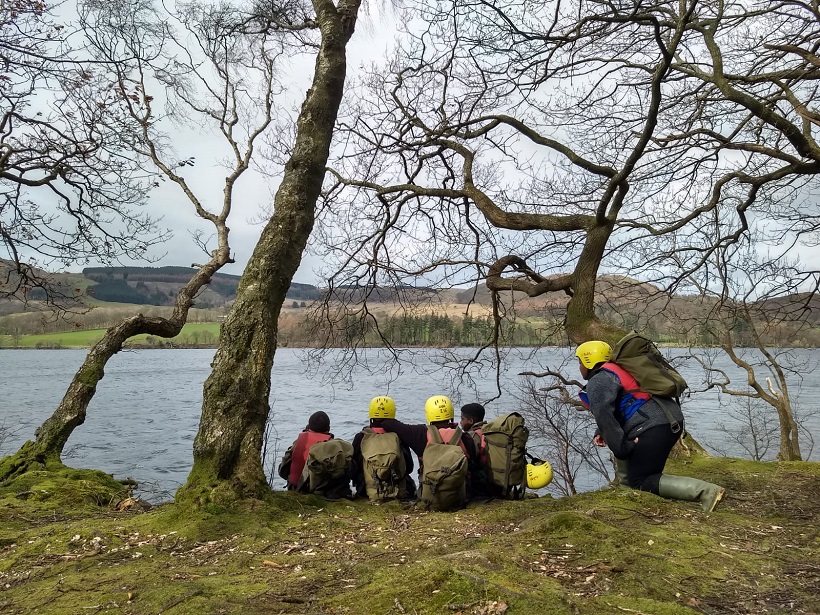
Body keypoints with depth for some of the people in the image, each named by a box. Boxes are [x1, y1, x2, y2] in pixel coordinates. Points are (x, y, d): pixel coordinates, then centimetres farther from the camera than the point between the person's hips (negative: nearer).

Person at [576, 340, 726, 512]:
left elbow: (604, 415, -16)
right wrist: (600, 433, 15)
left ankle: (706, 491, -12)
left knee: (640, 481, 0)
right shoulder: (614, 372, 26)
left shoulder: (597, 381, -4)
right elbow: (612, 412, 31)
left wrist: (621, 449, -11)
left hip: (653, 429, -10)